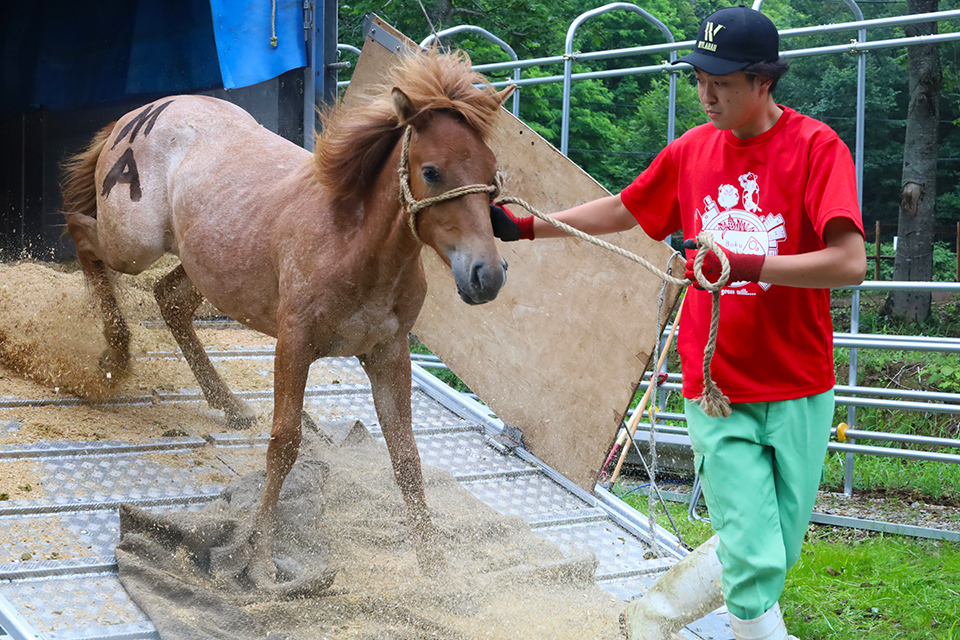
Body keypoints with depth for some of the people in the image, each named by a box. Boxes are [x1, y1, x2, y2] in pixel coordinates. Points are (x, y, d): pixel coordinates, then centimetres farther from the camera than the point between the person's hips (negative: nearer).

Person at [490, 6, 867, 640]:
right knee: (754, 557, -7)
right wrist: (523, 227, 16)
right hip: (718, 393, 2)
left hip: (799, 393, -1)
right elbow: (620, 211, 20)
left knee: (773, 556, 10)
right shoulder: (692, 150, 5)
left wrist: (744, 264, -28)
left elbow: (850, 262, -22)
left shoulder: (817, 147, -10)